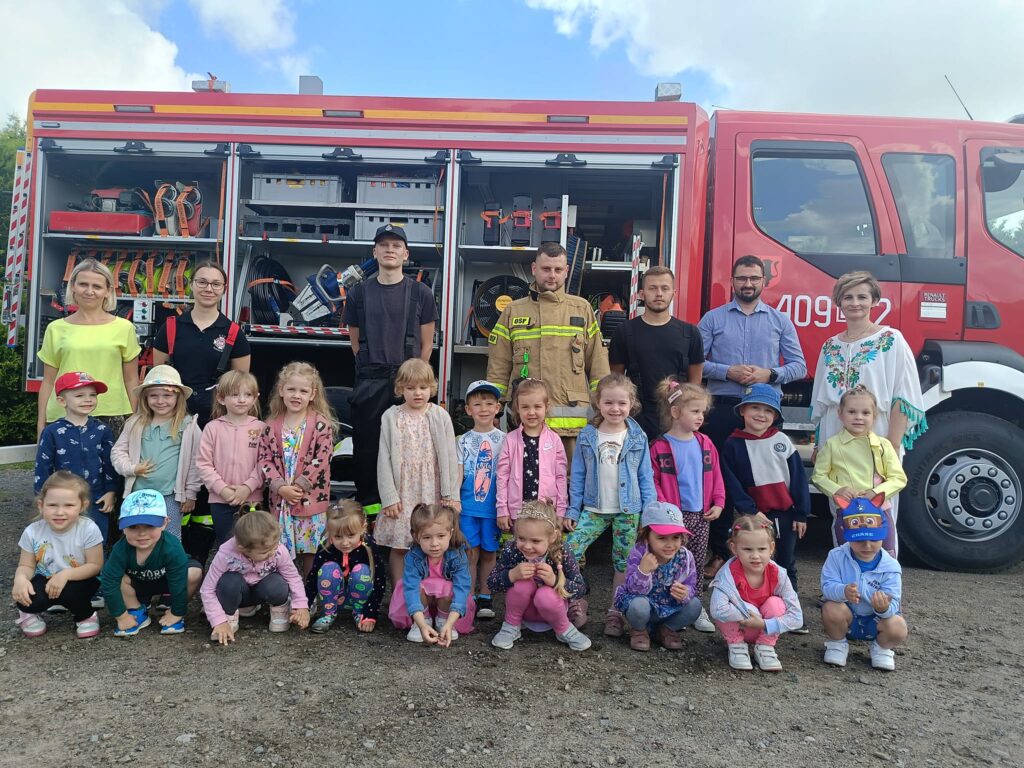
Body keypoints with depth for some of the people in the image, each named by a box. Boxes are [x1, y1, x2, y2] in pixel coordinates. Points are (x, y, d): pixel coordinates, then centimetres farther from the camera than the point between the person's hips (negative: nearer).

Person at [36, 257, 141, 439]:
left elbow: (131, 380, 8)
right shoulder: (56, 329, 7)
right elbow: (48, 382, 11)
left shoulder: (124, 328, 4)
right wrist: (41, 423, 9)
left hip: (111, 417, -1)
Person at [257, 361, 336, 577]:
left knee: (311, 549, 6)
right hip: (279, 499, 3)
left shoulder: (321, 425, -6)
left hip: (311, 498, -3)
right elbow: (264, 458, 0)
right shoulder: (272, 426, 4)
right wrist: (281, 487, -12)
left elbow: (321, 459, -12)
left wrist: (299, 486, -15)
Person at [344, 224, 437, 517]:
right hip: (369, 382, 2)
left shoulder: (421, 293, 5)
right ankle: (367, 503, 15)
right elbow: (356, 341, 14)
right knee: (366, 444, 4)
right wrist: (371, 371, 9)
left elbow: (426, 344, 7)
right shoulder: (359, 292, 9)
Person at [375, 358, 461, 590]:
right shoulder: (391, 417, 2)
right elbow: (384, 458, 0)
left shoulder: (440, 416, 2)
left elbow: (450, 456, 1)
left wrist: (452, 495, -3)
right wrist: (389, 497, -6)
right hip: (401, 492, 1)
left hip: (432, 492, 0)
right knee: (397, 547, 5)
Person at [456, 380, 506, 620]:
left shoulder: (503, 440, 2)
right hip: (468, 507, 0)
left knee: (488, 553, 9)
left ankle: (485, 598, 20)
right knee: (471, 553, 3)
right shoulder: (463, 441, 4)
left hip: (492, 507, 0)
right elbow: (458, 475, 2)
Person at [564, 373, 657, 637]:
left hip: (628, 511, 0)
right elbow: (577, 476, 3)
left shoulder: (638, 438, -2)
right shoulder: (587, 437, -2)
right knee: (570, 553, -9)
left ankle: (615, 612, 24)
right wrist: (572, 511, 2)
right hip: (594, 509, 1)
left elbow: (646, 477, 2)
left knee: (623, 562, 8)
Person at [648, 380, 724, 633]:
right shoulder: (660, 447, -12)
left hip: (701, 515, 5)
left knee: (698, 563, 14)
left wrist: (718, 503, 3)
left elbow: (715, 476, 10)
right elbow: (652, 482, -11)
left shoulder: (705, 444, 4)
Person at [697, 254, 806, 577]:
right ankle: (719, 552, 11)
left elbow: (799, 366, 8)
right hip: (723, 408, 0)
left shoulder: (780, 320, 11)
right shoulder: (713, 318, 8)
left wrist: (769, 374, -11)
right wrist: (728, 372, -14)